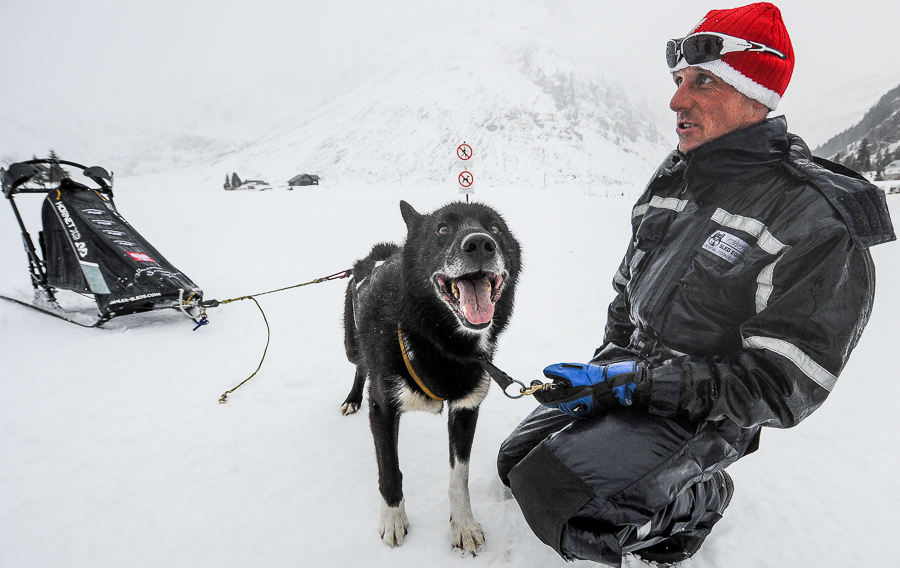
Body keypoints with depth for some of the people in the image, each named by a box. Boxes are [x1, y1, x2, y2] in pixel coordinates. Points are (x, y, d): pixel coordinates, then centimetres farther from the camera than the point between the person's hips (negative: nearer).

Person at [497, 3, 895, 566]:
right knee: (516, 459, 9)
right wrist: (609, 363, 2)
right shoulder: (672, 180, 3)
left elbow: (777, 389, -21)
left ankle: (698, 499, 6)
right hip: (632, 375, 7)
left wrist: (628, 383, -25)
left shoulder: (821, 224, -20)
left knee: (551, 491, -23)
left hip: (700, 418, -7)